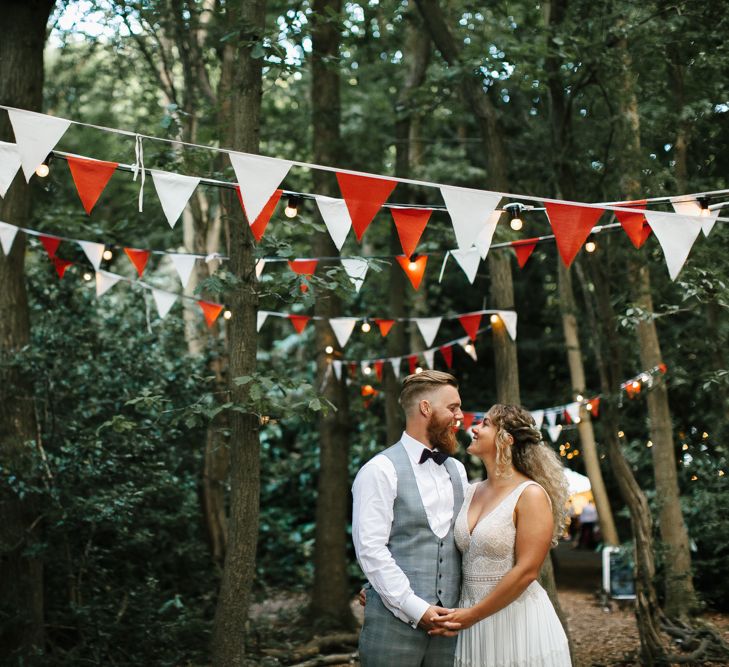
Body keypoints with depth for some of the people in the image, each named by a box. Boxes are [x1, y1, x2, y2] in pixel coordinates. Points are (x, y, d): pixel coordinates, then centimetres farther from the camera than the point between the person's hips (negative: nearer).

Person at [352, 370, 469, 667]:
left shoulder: (456, 470, 15)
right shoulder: (381, 470, -6)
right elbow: (370, 549, -12)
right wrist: (416, 609, -14)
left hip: (446, 620, 6)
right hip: (395, 621, -6)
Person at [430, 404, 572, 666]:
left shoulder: (531, 495, -11)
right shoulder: (471, 493, 8)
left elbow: (526, 571, -17)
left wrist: (473, 615, -17)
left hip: (518, 620, -6)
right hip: (472, 622, 6)